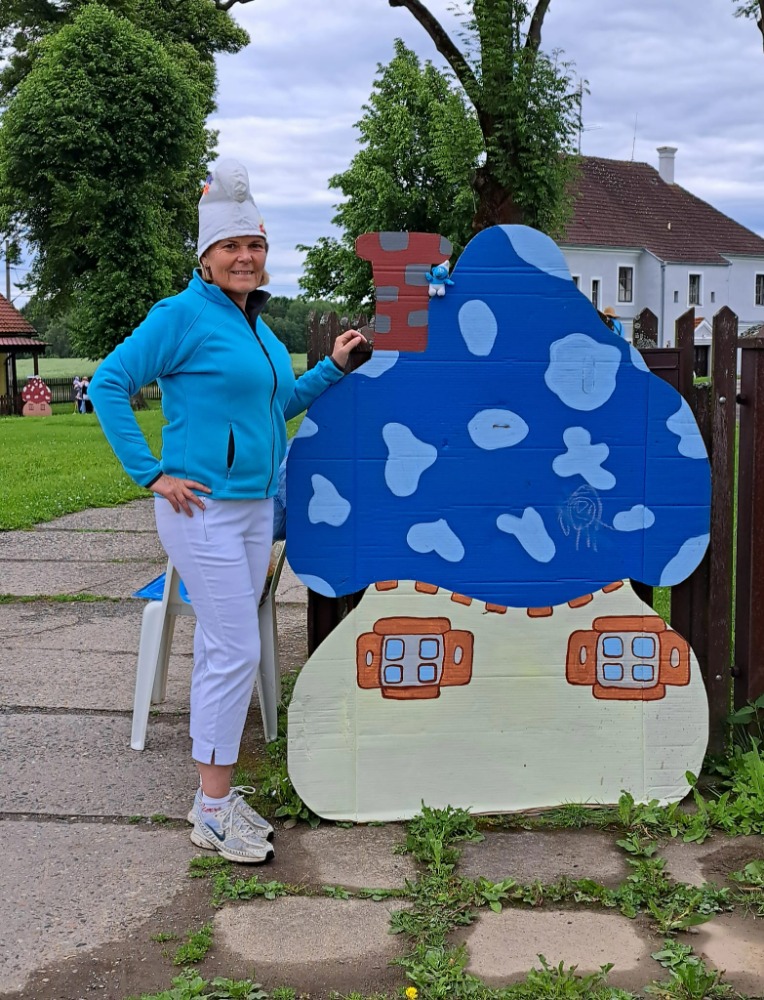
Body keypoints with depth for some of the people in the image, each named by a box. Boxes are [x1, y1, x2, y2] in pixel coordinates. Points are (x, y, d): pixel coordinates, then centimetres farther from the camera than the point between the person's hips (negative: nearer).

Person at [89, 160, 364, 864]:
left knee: (219, 647, 12)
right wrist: (151, 473, -14)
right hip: (203, 509, -8)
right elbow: (109, 385, -11)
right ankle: (213, 809, 2)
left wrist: (333, 367, 15)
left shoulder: (256, 323, 14)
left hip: (255, 507, 8)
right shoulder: (183, 315, -10)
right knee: (236, 651, -8)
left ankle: (215, 792, 22)